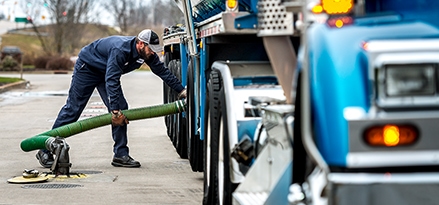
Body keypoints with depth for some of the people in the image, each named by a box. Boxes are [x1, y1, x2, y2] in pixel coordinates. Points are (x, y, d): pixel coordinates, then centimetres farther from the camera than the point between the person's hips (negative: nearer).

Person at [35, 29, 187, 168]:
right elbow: (112, 80, -42)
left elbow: (162, 71, -2)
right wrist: (115, 111, -43)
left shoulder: (147, 53, -15)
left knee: (121, 109, -6)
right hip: (87, 67, -8)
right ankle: (45, 151, 1)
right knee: (72, 109, -5)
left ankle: (121, 155, -4)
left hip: (106, 72, 8)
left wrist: (181, 90, -4)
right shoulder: (120, 50, -39)